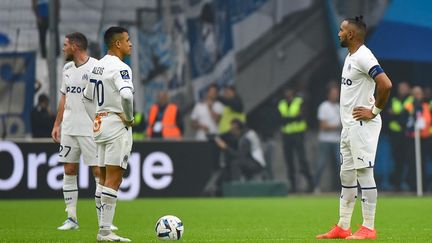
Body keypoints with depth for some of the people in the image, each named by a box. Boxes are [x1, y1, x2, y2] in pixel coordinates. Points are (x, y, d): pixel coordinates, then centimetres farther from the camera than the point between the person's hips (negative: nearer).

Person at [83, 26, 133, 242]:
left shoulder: (98, 66, 13)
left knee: (104, 178, 13)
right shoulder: (120, 68, -15)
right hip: (117, 126, -9)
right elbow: (126, 95, -31)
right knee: (113, 179, -8)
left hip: (100, 125, 9)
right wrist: (129, 118, -16)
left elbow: (87, 98, 22)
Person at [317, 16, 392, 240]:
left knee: (364, 173, -9)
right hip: (349, 126, 11)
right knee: (346, 175, 12)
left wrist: (375, 111, -18)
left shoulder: (363, 57, -16)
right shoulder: (351, 56, 15)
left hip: (362, 125, -11)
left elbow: (386, 84, -27)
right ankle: (342, 227, 17)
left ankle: (369, 228, -7)